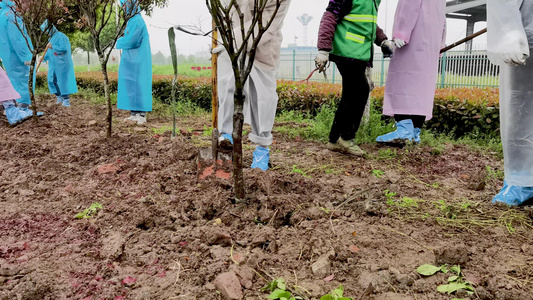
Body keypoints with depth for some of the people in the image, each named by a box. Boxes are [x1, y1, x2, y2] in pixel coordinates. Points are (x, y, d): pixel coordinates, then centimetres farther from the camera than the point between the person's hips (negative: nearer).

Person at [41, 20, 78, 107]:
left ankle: (66, 100, -1)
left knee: (62, 81, -7)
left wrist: (53, 47, -18)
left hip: (62, 64, -9)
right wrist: (44, 57, 10)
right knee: (52, 80, 8)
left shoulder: (61, 36, -10)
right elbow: (50, 52, 24)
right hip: (53, 65, 9)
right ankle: (59, 97, 18)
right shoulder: (52, 38, 18)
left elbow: (64, 49, -22)